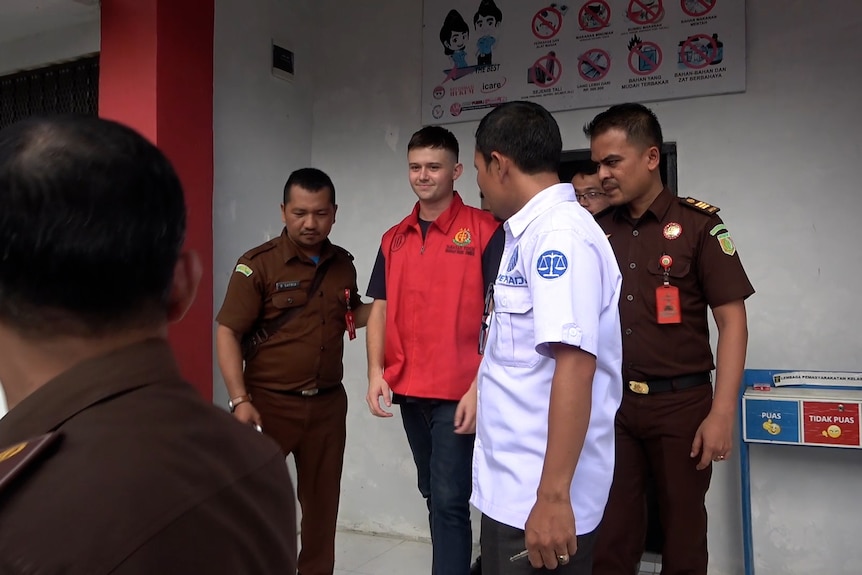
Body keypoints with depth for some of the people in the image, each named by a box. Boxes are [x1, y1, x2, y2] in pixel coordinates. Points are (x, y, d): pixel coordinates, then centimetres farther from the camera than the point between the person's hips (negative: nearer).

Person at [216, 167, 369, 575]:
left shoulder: (343, 264, 6)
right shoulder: (258, 264, -10)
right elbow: (228, 333, -12)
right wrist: (239, 400, -21)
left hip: (328, 403, 5)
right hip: (270, 401, -4)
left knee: (322, 500, 15)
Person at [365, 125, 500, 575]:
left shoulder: (484, 230, -7)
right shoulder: (394, 239, 10)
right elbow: (380, 309, 11)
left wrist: (480, 386, -17)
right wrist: (376, 373, -2)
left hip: (458, 393, -6)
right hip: (408, 391, 6)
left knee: (449, 500, -3)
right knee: (433, 496, 18)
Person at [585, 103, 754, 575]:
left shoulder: (698, 225, -6)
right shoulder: (597, 230, 6)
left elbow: (732, 321, -7)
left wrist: (722, 413, -14)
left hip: (681, 402, -3)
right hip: (611, 401, 3)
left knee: (683, 527, 11)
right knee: (611, 528, 10)